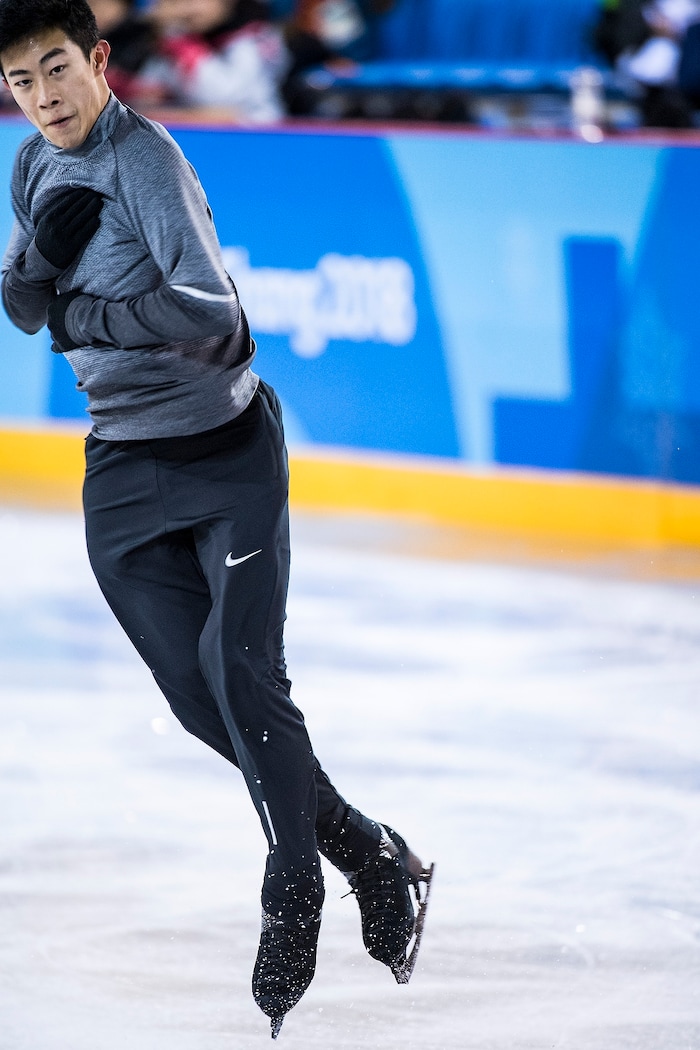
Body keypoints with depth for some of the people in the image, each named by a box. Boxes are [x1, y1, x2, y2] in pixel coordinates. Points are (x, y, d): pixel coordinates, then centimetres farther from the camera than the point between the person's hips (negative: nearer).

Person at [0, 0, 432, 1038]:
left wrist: (85, 314, -21)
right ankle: (367, 852, 12)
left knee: (238, 670, -16)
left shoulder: (145, 157, -19)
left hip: (226, 448, -6)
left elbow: (207, 312, -28)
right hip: (124, 467, 6)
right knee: (203, 696, -1)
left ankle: (295, 897, -6)